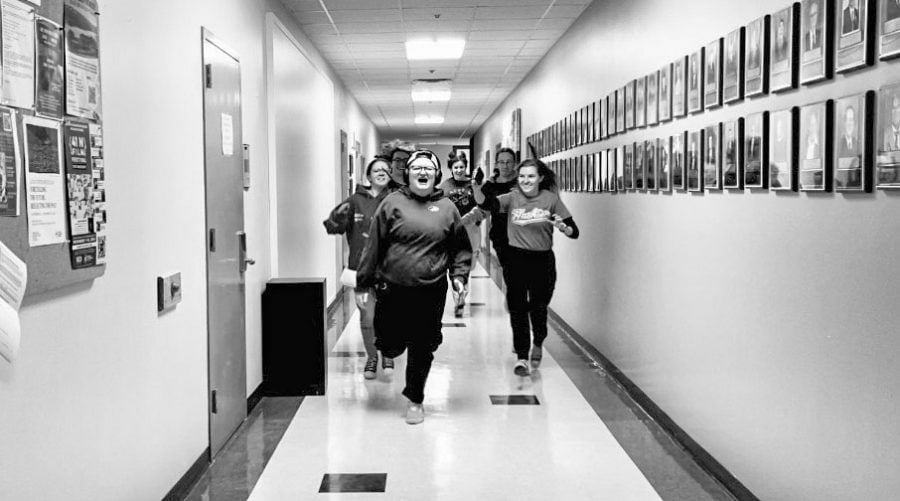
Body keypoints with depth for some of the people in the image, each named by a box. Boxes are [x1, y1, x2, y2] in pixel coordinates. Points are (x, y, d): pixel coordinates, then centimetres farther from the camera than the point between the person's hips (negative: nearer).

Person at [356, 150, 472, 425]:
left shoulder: (447, 208, 5)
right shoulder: (392, 203, 0)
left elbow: (461, 247, 12)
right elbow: (374, 244, 1)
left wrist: (459, 276, -1)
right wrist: (364, 281, -1)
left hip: (431, 292, 1)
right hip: (392, 289, -1)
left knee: (422, 349, 5)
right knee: (391, 346, 3)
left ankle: (414, 399, 24)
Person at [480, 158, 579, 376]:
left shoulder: (551, 199, -4)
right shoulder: (512, 198, -2)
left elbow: (574, 232, -4)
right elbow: (489, 203, -21)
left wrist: (562, 227, -26)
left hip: (543, 260, 0)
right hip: (517, 259, 0)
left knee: (538, 307, 8)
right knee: (518, 309, 0)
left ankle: (537, 344, 38)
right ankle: (521, 357, 11)